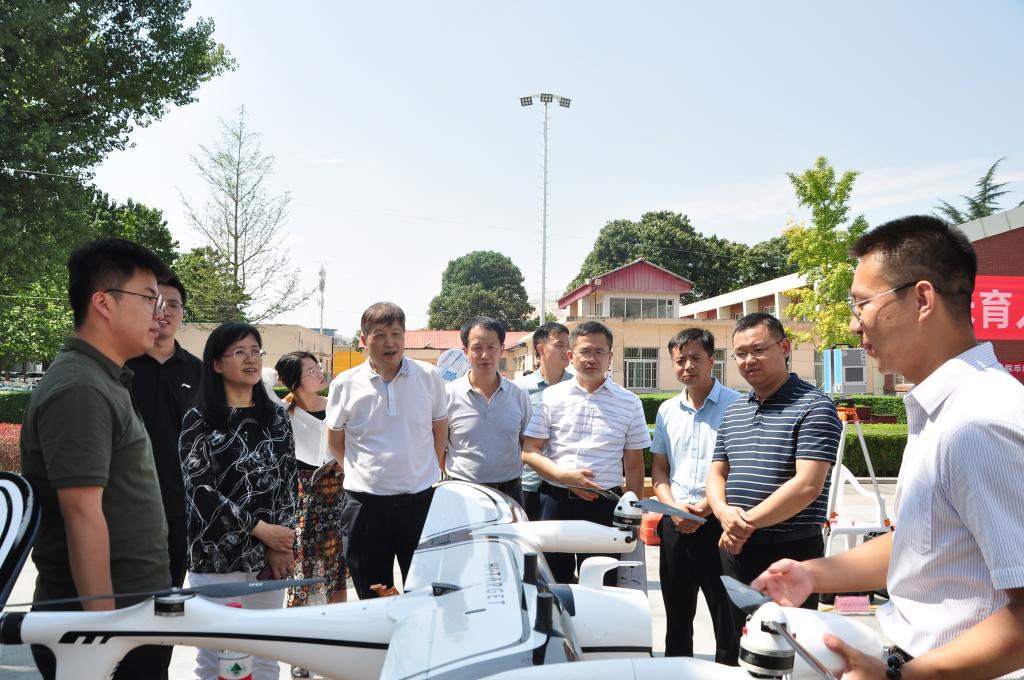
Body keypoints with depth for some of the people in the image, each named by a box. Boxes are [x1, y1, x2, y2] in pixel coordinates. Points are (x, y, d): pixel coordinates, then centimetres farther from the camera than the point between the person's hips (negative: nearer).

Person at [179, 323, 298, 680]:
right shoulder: (199, 420, -3)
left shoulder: (276, 416, 8)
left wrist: (282, 546, -4)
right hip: (216, 556, -3)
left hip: (270, 556, 4)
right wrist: (258, 528, -14)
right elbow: (199, 489, -10)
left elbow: (289, 482, 7)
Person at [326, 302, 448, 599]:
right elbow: (335, 441, 11)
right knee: (373, 600, 12)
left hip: (421, 498, 0)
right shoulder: (345, 384, -2)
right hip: (365, 502, 0)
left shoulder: (429, 377, -1)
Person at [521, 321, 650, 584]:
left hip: (605, 505, 0)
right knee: (553, 582, 8)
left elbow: (633, 465, 8)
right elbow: (529, 452, 2)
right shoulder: (552, 397, 5)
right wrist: (565, 476, -13)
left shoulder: (629, 402, 5)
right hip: (556, 501, 0)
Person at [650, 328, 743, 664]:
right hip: (675, 524, 5)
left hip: (718, 522, -5)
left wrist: (708, 506, -17)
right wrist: (674, 507, -3)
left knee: (727, 615, 2)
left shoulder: (736, 405, -6)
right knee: (677, 614, 16)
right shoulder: (667, 410, 11)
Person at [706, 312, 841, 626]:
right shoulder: (733, 411, 14)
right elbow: (717, 473, 12)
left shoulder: (813, 407, -9)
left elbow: (808, 485, -18)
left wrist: (748, 522, -15)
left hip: (791, 551, -6)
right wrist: (724, 511, -10)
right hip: (735, 549, 7)